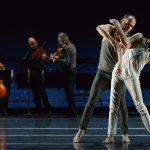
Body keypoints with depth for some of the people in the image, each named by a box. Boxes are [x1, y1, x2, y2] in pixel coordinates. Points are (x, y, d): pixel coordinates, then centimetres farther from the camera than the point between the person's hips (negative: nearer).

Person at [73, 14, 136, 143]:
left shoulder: (127, 39, -5)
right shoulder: (110, 29, -4)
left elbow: (126, 44, -30)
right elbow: (99, 28, -27)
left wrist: (118, 27, -36)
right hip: (102, 72, 0)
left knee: (121, 104, -2)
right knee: (91, 101, -6)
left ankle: (125, 134, 7)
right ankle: (81, 130, -1)